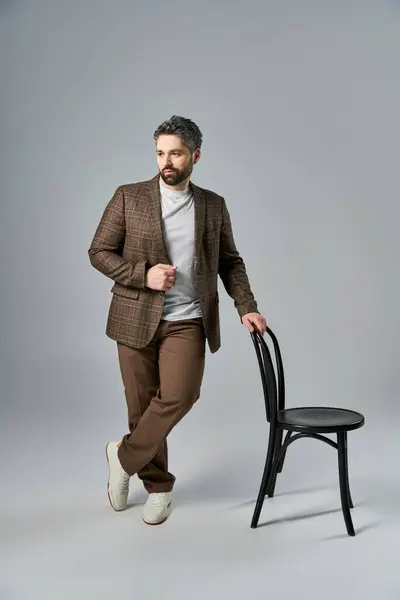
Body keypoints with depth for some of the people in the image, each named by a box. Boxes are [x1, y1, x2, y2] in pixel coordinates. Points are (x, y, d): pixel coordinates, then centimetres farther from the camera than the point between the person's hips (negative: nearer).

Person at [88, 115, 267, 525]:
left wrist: (246, 308, 1)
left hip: (188, 322, 1)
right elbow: (99, 252, 1)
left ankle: (125, 455, 7)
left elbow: (230, 262, 14)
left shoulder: (214, 206, 8)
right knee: (143, 405, 6)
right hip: (136, 319, 0)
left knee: (179, 395, -18)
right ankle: (157, 486, 27)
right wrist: (144, 274, -13)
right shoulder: (128, 197, 1)